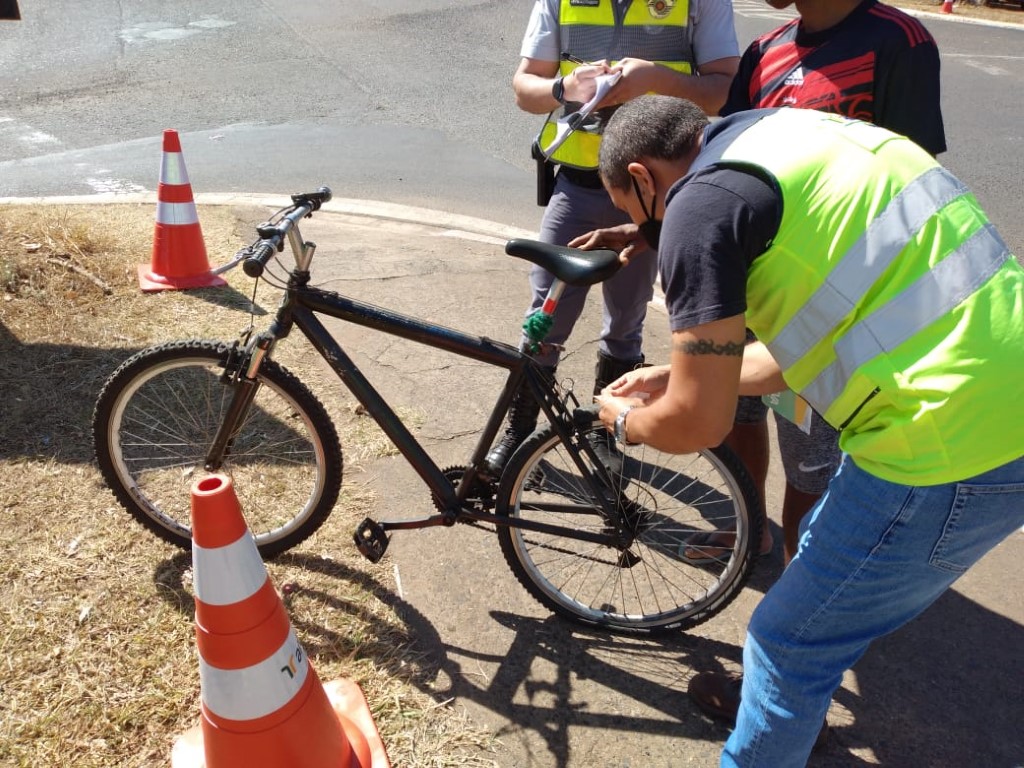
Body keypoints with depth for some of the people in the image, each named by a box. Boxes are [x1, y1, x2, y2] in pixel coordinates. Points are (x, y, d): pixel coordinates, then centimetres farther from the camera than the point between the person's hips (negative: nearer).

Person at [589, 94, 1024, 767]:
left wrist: (628, 421, 10)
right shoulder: (789, 129, 15)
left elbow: (699, 424, -13)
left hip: (953, 450, -10)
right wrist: (679, 376, 26)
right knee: (823, 544, 30)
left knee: (791, 642, 9)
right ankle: (797, 706, 55)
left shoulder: (701, 201, -14)